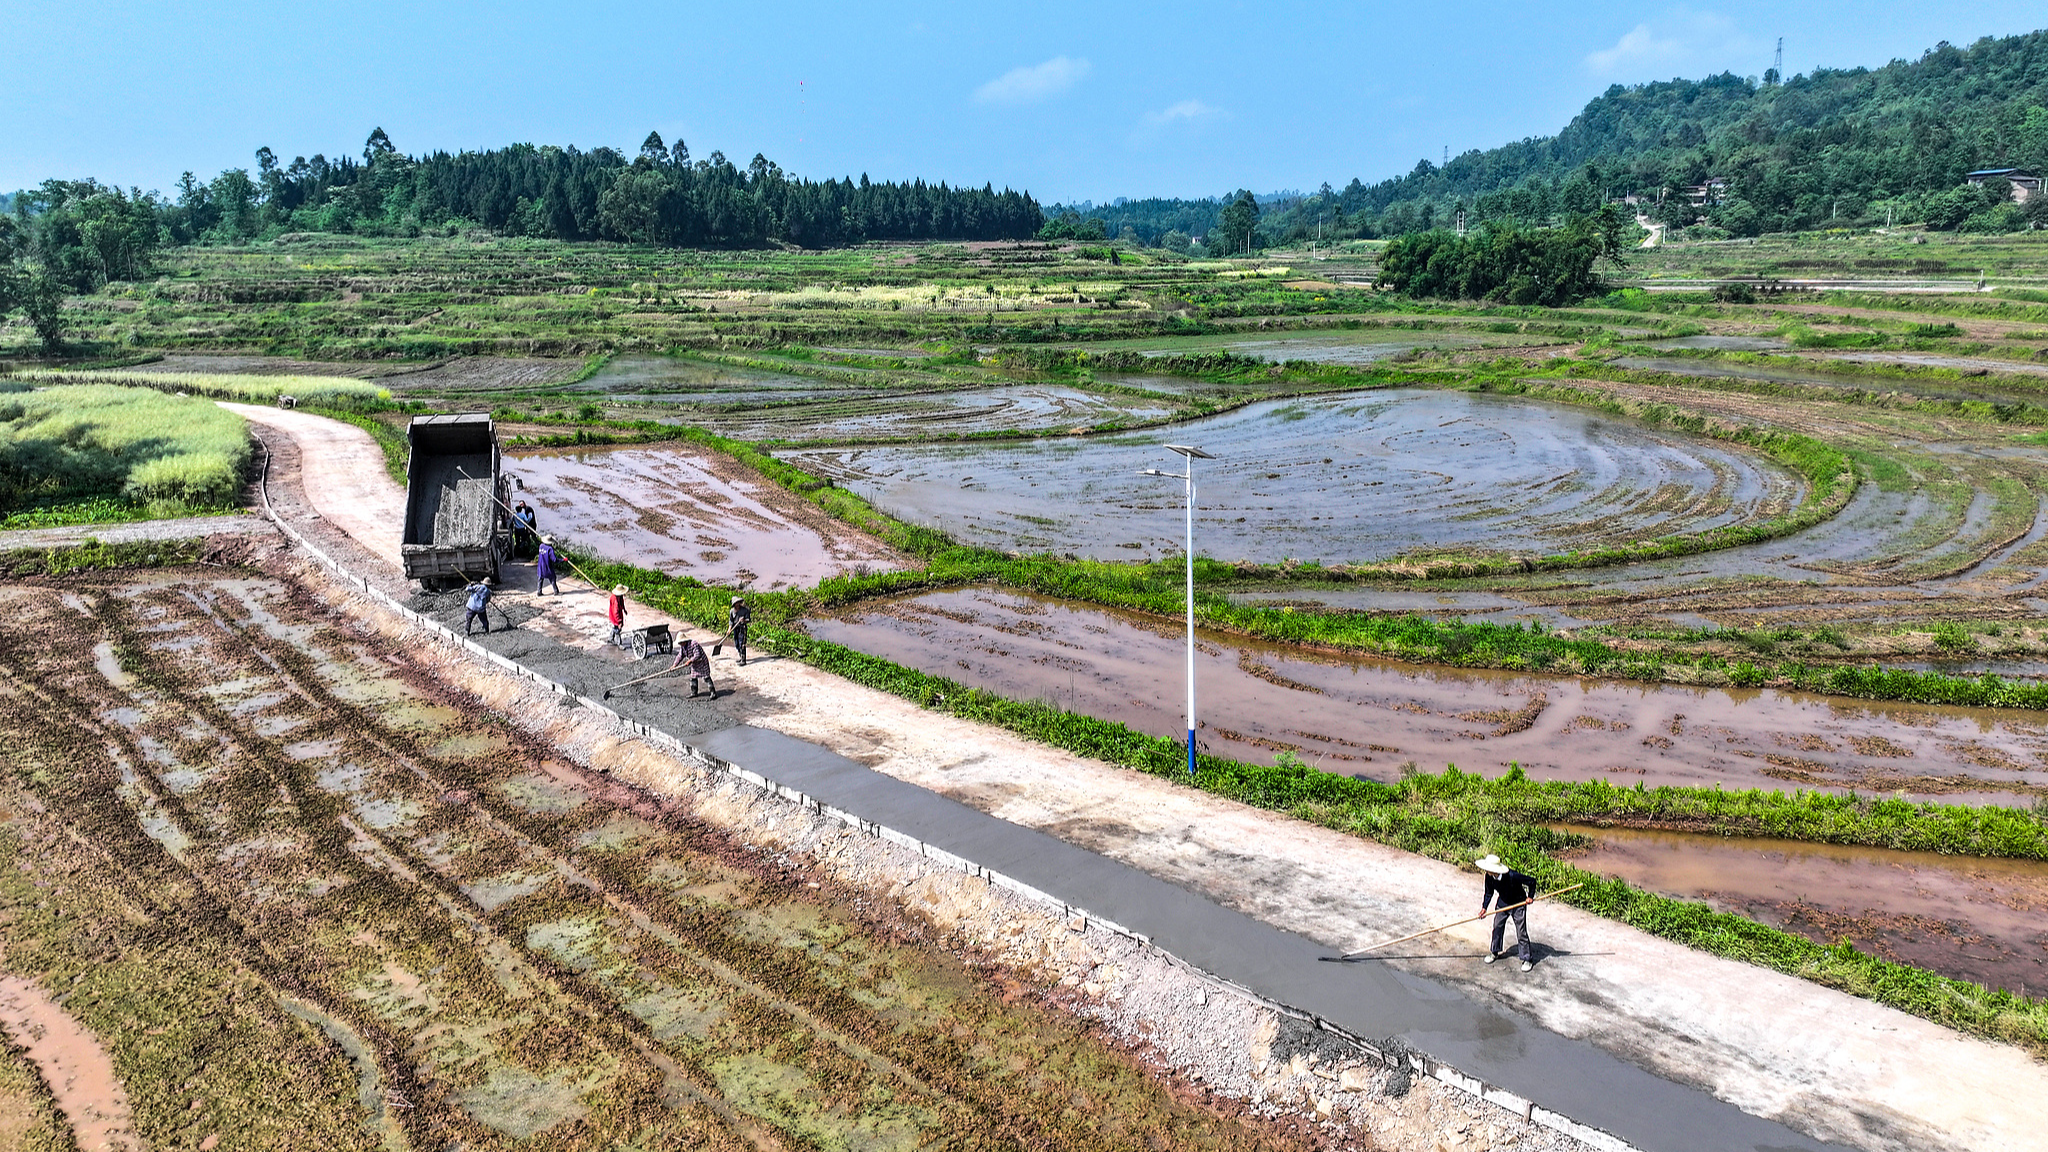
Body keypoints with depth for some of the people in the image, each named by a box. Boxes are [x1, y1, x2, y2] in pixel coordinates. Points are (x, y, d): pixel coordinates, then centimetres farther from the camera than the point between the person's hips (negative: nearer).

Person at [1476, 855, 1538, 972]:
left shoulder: (1512, 876, -36)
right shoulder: (1489, 877, -19)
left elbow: (1532, 881, -24)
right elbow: (1489, 893, -2)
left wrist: (1530, 897, -15)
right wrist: (1484, 907, -13)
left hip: (1518, 905, -5)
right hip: (1502, 903, 5)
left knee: (1521, 932, -2)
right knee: (1497, 927, 10)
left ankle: (1527, 959, 10)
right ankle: (1494, 952, 30)